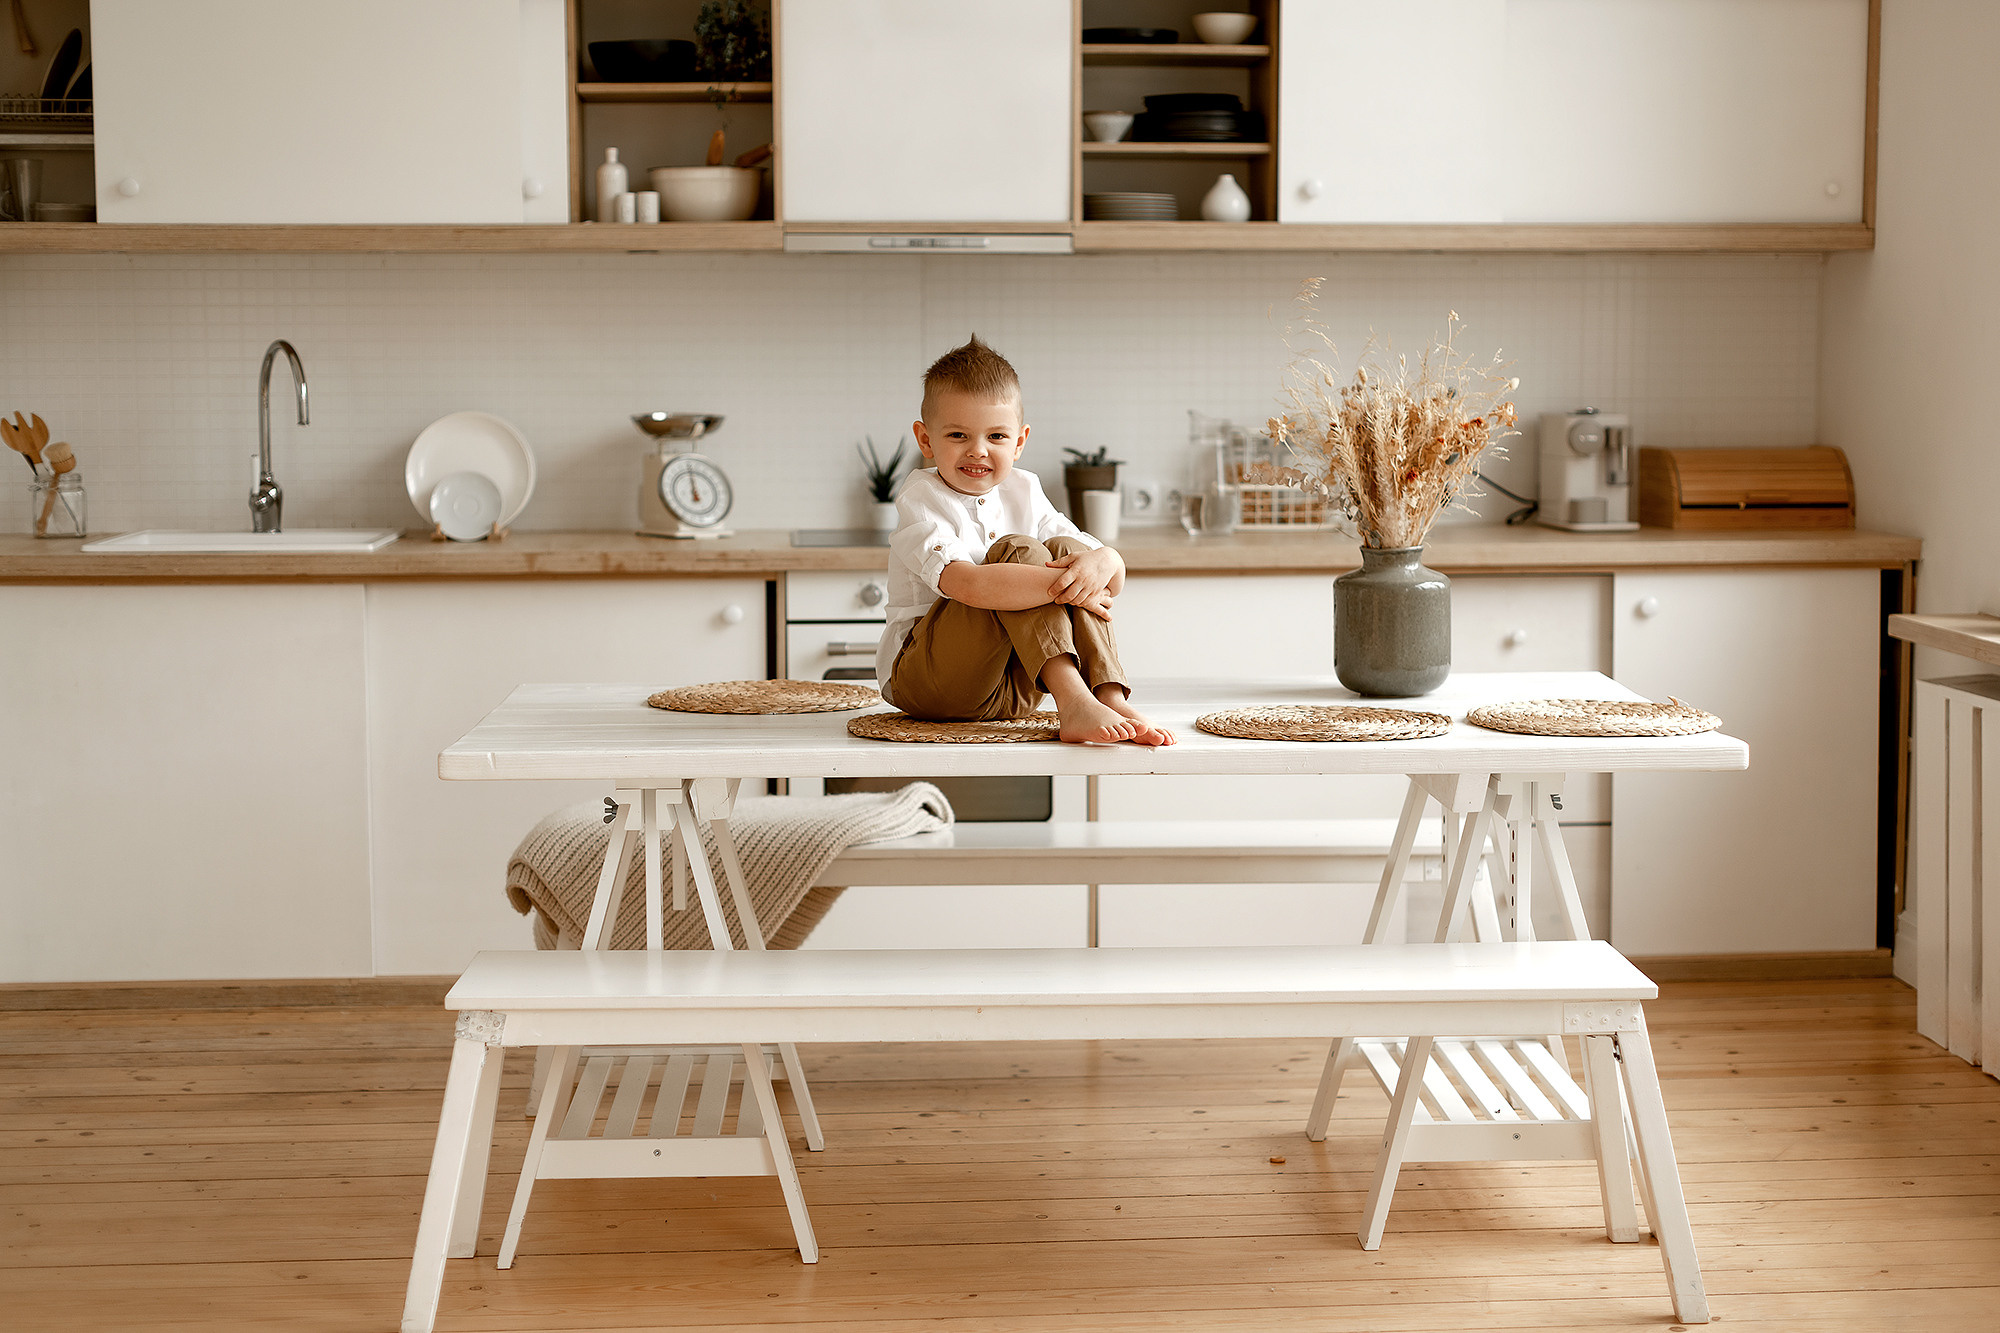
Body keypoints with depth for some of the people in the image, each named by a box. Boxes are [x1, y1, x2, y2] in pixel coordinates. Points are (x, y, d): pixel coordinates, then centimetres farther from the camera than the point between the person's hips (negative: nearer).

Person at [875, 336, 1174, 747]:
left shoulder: (1023, 494, 9)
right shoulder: (920, 501, -10)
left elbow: (1116, 582, 2)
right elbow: (968, 585, -31)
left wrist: (1102, 563, -23)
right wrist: (1063, 587, -31)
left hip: (1010, 691, 6)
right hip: (923, 680, -6)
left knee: (1069, 550, -11)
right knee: (1018, 551, -22)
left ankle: (1111, 699, -28)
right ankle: (1073, 700, -39)